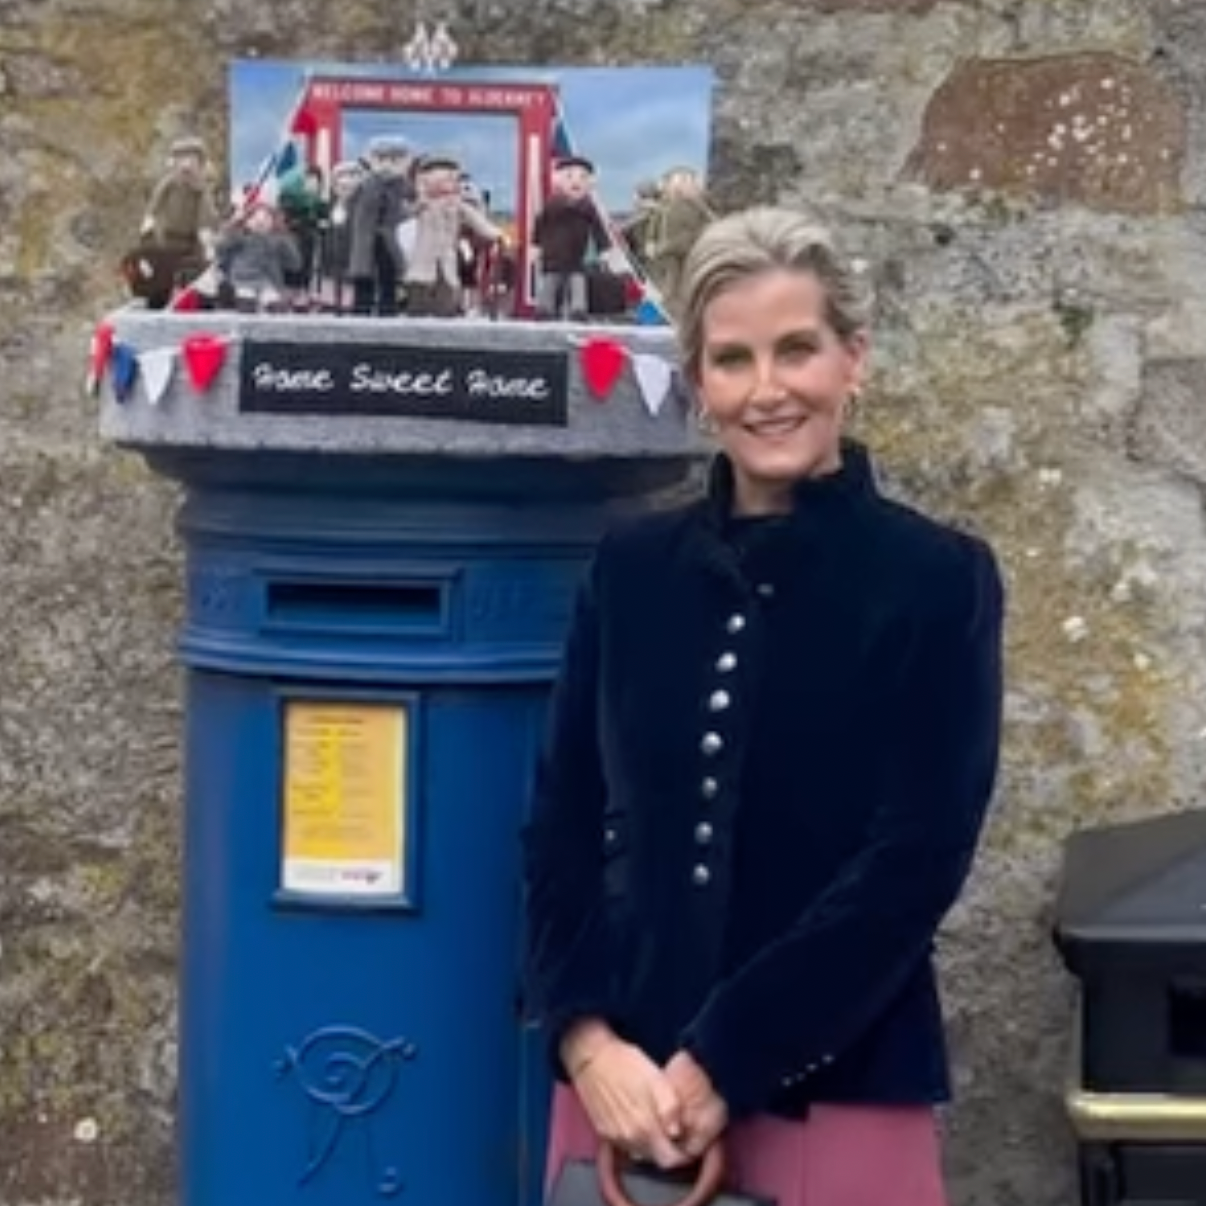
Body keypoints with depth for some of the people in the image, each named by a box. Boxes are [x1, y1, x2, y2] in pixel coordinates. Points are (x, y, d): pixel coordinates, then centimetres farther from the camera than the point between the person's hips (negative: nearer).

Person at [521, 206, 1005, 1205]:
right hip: (621, 1082, 3)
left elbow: (912, 867, -11)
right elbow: (562, 826, 4)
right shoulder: (631, 569, 4)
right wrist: (586, 1040, -9)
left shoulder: (938, 579, -5)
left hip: (836, 1100, -3)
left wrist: (722, 1065, -14)